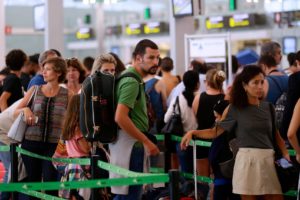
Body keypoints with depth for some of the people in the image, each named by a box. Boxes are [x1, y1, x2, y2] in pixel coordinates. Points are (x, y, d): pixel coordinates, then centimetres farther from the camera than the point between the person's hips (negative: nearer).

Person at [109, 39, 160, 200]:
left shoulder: (131, 78, 15)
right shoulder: (131, 82, -15)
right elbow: (120, 117, -25)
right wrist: (147, 142, -20)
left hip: (131, 143, 10)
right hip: (130, 144, -10)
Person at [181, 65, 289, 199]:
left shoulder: (268, 107, 11)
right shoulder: (235, 109, 1)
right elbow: (215, 131, 3)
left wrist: (285, 153, 6)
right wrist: (193, 132, -11)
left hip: (268, 160, 4)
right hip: (247, 160, -4)